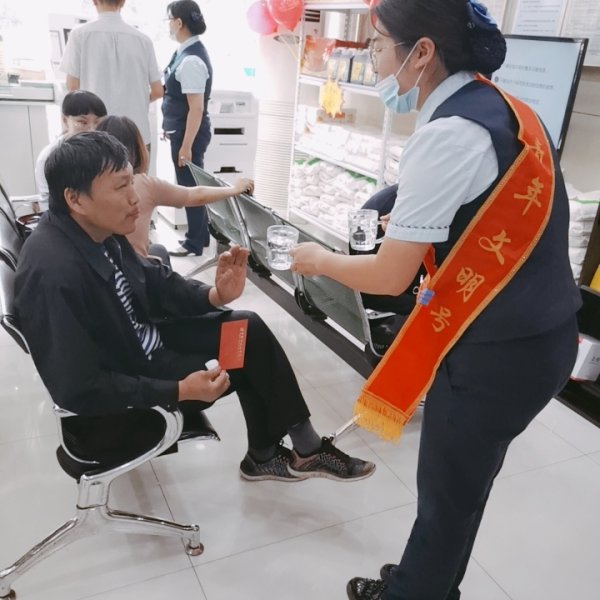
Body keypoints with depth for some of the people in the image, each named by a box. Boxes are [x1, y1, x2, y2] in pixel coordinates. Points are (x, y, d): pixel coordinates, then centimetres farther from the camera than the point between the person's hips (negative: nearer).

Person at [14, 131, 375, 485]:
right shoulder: (53, 274, -33)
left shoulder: (99, 232, -7)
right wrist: (180, 390, -26)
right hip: (109, 408, -8)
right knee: (240, 363, -8)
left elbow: (152, 282, 5)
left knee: (250, 330, 0)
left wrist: (215, 295, -13)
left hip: (140, 344, 8)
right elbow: (79, 391, -29)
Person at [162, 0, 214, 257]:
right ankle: (200, 235, 32)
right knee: (194, 186, 18)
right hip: (182, 130, 9)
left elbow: (196, 108, -24)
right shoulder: (187, 52, 8)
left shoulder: (191, 60, -21)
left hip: (189, 133, -9)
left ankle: (194, 244, 16)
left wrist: (186, 145, -22)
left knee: (189, 187, 2)